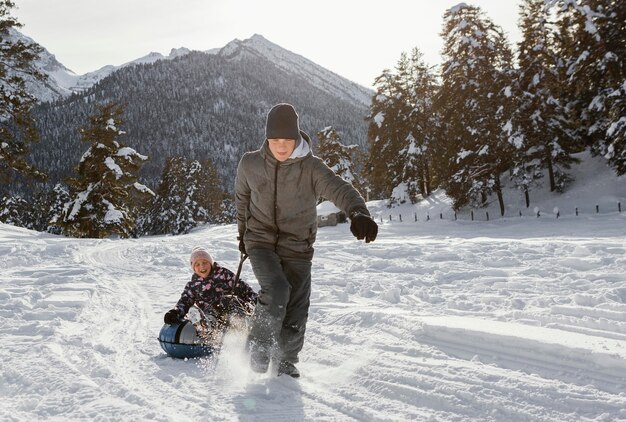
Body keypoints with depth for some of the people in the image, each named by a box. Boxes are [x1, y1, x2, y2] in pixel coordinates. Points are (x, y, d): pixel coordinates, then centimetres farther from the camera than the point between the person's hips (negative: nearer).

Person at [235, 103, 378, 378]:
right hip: (261, 241, 0)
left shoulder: (311, 167, -12)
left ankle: (286, 362, 23)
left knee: (296, 309, 0)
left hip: (297, 247, 1)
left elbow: (338, 188, -29)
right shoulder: (250, 164, -4)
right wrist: (243, 233, 25)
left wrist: (358, 212, -50)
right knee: (277, 290, -25)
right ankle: (259, 345, -1)